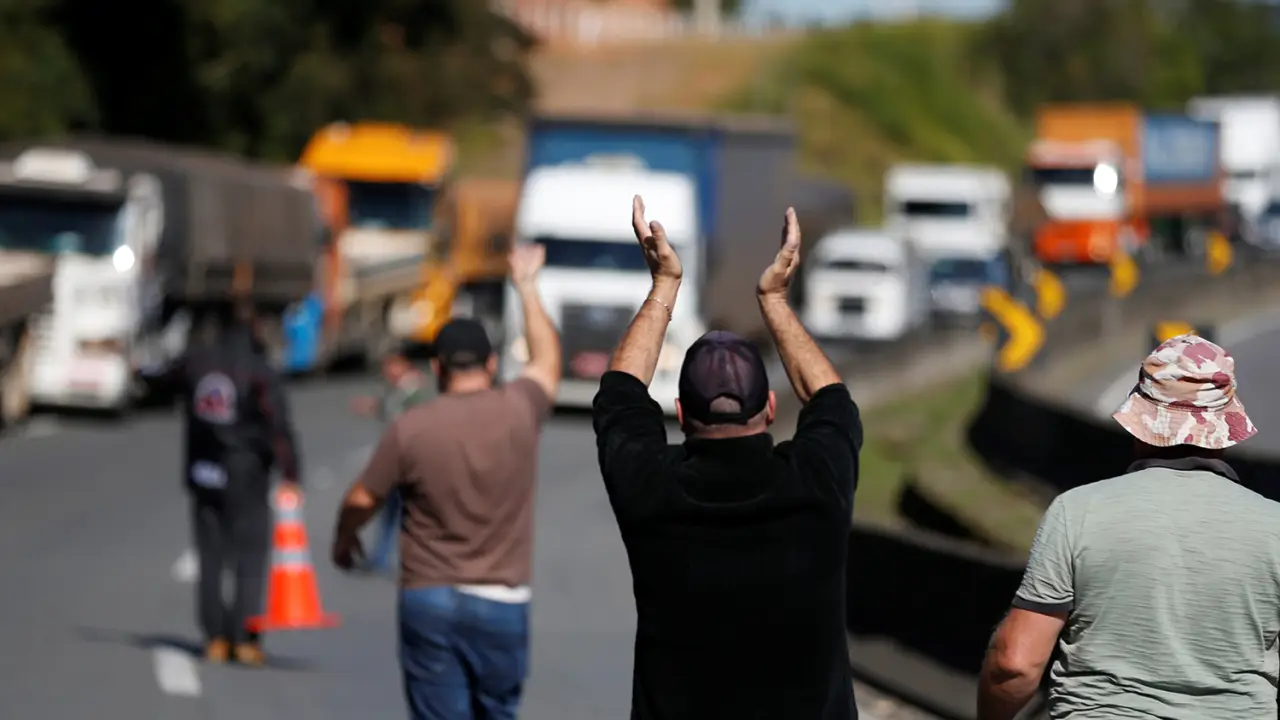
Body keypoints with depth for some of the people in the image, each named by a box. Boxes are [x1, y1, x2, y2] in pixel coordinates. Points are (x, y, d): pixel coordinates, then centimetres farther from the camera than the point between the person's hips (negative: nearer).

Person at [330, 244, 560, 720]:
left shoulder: (410, 429, -7)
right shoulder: (519, 412, -3)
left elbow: (361, 500, 2)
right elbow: (547, 361, 19)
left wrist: (343, 542, 25)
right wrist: (528, 288, 34)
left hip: (429, 600, -1)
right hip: (501, 604, 1)